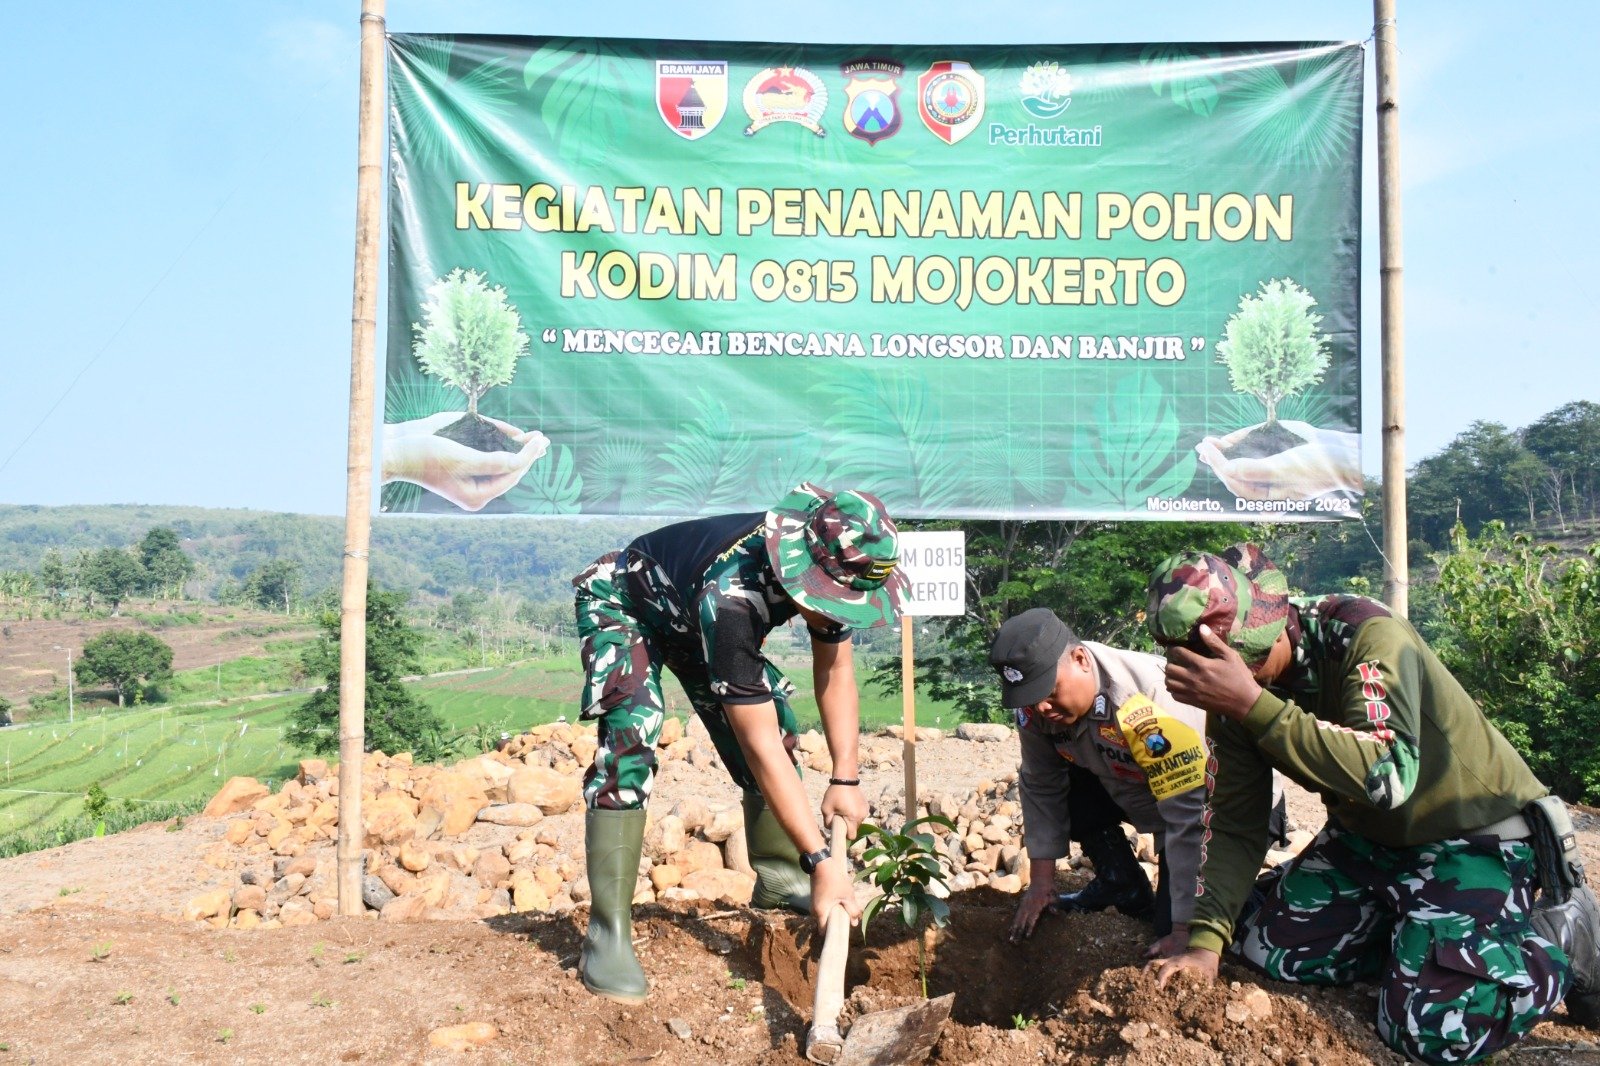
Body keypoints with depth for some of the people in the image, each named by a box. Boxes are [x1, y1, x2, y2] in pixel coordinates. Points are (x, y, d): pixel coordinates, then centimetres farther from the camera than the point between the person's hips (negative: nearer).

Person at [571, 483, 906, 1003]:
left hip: (690, 619, 7)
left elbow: (835, 671, -10)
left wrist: (845, 779, -16)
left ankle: (778, 879, 15)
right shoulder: (730, 597, -45)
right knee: (633, 730, -27)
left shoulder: (834, 571, -25)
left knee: (774, 714, -2)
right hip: (620, 603, -7)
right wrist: (821, 861, -42)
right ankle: (607, 931, -23)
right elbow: (761, 748, -43)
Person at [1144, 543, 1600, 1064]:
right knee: (1267, 949, 1)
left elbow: (1389, 776, -43)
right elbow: (1234, 826, -5)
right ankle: (1417, 934, 18)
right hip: (1369, 836, 7)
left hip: (1476, 830, -7)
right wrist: (1205, 941, -16)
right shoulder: (1233, 690, -9)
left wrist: (1253, 705, -46)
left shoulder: (1364, 635, -29)